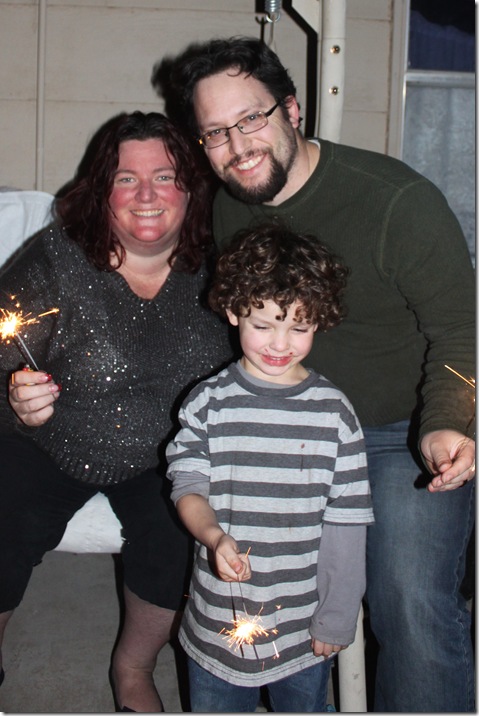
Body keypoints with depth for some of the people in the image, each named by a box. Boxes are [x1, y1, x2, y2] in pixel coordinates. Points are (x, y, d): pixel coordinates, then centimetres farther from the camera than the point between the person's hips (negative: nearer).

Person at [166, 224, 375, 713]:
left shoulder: (334, 412, -7)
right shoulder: (208, 403, -6)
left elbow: (345, 522, -5)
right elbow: (189, 488, -8)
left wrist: (336, 618, -3)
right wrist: (214, 536, -30)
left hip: (303, 627, 0)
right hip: (219, 620, 0)